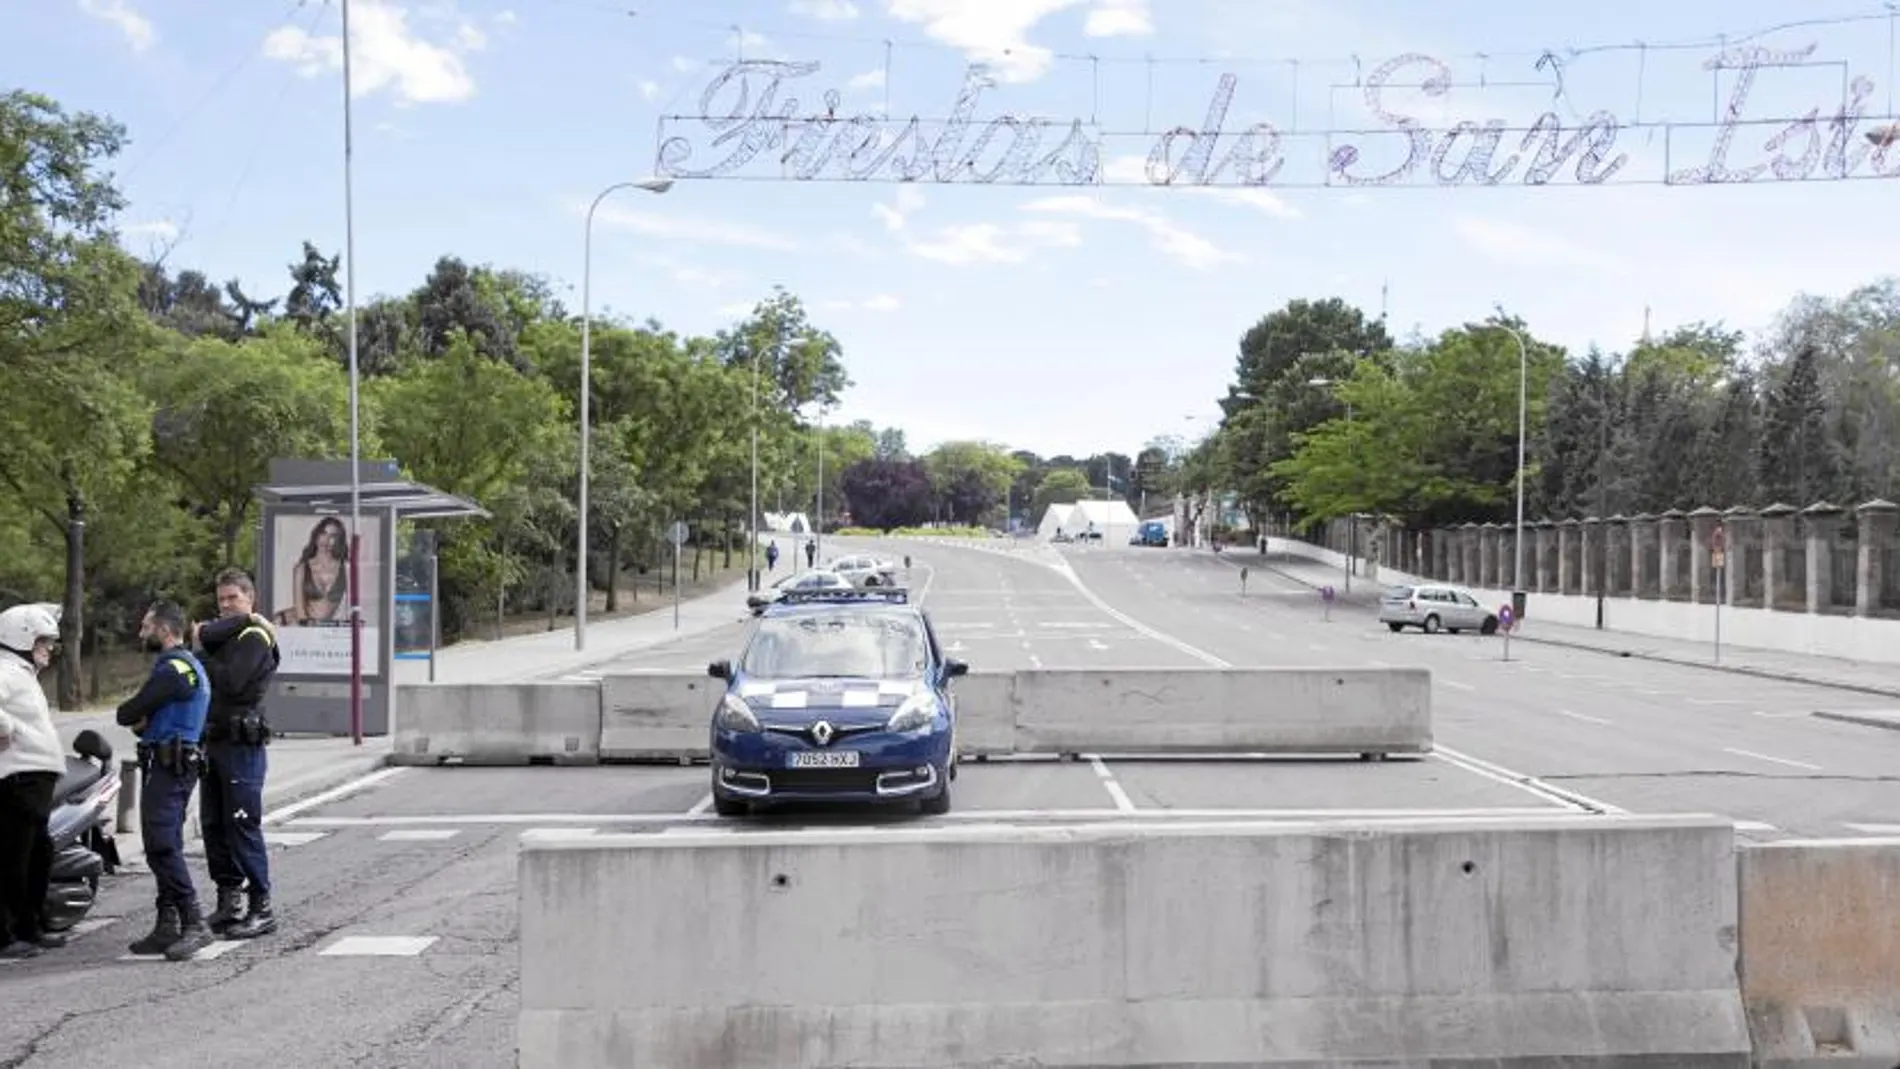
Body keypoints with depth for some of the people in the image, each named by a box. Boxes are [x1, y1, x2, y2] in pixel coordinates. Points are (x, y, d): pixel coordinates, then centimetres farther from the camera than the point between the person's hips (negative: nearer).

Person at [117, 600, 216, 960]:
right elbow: (142, 714, 22)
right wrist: (142, 722, 0)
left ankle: (195, 925, -16)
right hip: (166, 765, 11)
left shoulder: (175, 668, -14)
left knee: (163, 847, -14)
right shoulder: (187, 665, 21)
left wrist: (131, 715, 9)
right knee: (162, 848, 12)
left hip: (168, 768, -11)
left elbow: (128, 713, -13)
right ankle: (168, 927, 15)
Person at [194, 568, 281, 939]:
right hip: (215, 742, 9)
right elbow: (205, 635, -4)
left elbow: (232, 681, -18)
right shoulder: (227, 633, 18)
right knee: (212, 825, 11)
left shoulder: (254, 637, -7)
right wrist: (243, 619, -8)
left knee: (243, 827, -8)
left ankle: (262, 909, -4)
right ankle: (228, 898, 20)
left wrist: (204, 659, -4)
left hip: (243, 746, -9)